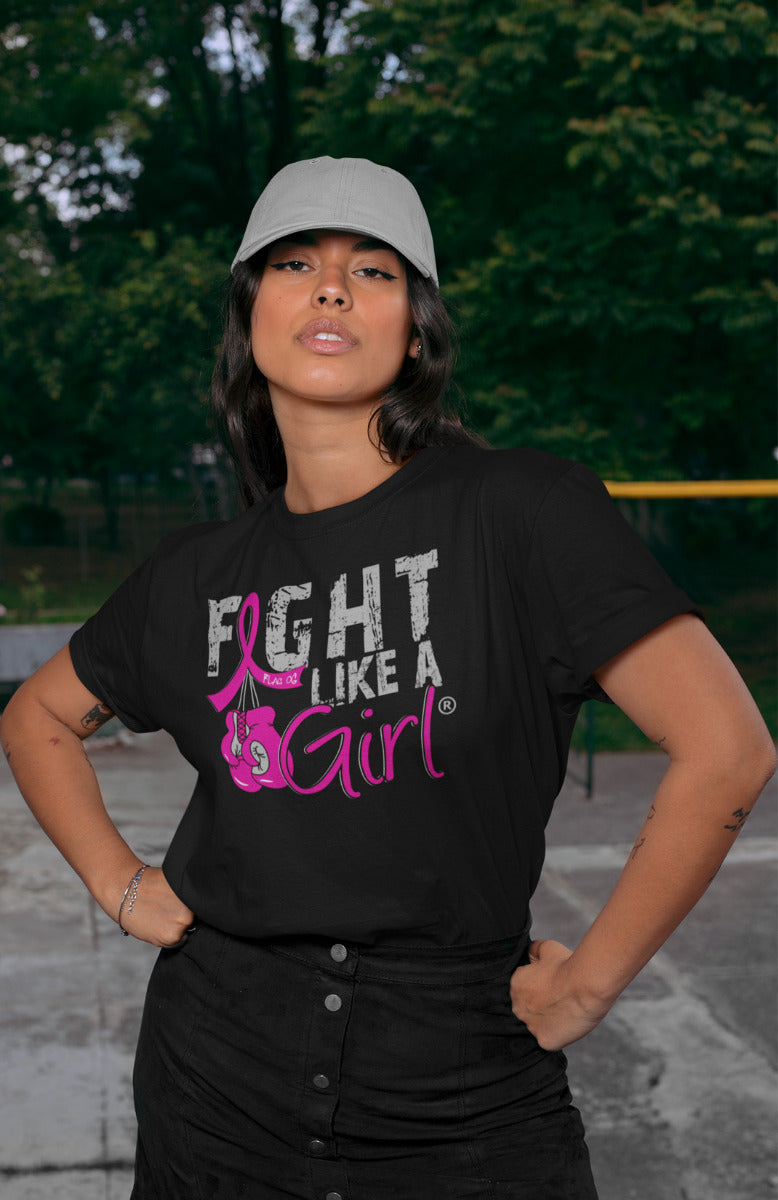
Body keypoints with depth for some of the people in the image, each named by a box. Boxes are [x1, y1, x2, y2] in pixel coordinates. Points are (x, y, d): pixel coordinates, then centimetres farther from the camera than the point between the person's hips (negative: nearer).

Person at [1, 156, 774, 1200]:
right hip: (217, 1094, 4)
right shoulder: (199, 574, 1)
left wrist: (589, 983, -11)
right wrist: (120, 884, 6)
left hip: (468, 1112, -3)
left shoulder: (525, 510, -12)